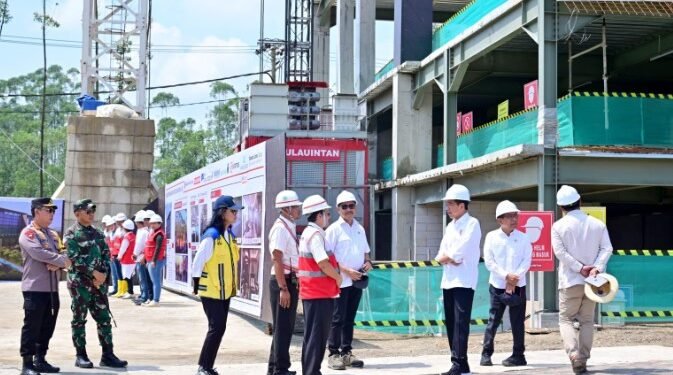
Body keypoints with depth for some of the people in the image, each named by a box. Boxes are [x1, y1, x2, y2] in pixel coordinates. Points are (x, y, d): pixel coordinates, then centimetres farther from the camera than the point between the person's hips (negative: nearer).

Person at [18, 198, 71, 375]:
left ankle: (40, 360, 20)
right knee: (32, 326, -5)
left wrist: (57, 264, -13)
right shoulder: (28, 233, -7)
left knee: (47, 327, 11)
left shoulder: (53, 235, 17)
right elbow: (38, 253, -21)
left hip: (52, 288, 8)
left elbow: (62, 255, 10)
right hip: (35, 288, -8)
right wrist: (62, 260, -13)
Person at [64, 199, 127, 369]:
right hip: (80, 283, -6)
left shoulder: (98, 233, 14)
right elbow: (74, 258, -14)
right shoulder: (71, 233, -5)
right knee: (79, 320, 2)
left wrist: (103, 273, -7)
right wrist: (94, 272, -17)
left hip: (99, 282, 6)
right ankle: (81, 356, 8)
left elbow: (106, 255, 10)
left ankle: (108, 355, 7)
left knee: (104, 319, 4)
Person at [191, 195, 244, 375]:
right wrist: (197, 285, -13)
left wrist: (234, 284, 16)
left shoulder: (230, 235, 9)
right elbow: (198, 262, -16)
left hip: (225, 291, 8)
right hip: (211, 291, -8)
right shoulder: (211, 236, -17)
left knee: (219, 328, 9)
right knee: (217, 327, -10)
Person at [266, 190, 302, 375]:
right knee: (282, 328, -3)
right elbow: (277, 259, -20)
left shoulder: (290, 227, 14)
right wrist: (283, 288, -24)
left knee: (286, 327, 16)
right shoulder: (280, 228, -15)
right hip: (283, 282, -10)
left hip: (291, 281, 10)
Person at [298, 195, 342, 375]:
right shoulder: (315, 234, -16)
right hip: (319, 293, -10)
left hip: (314, 292, 10)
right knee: (317, 335, -6)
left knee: (313, 335, 16)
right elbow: (323, 264, -23)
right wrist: (338, 277, -8)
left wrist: (335, 275, 10)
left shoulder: (309, 233, 17)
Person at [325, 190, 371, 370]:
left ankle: (346, 352, 18)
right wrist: (346, 271, -18)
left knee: (350, 318, 11)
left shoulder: (360, 228, 13)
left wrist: (368, 262, 1)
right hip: (341, 281, -6)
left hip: (357, 280, 6)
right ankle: (333, 354, 3)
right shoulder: (334, 229, -6)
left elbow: (365, 251, 23)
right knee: (338, 319, -3)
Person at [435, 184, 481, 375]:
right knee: (451, 323, 7)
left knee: (460, 322, -13)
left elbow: (460, 250, -16)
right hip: (448, 280, 8)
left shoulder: (472, 224, -5)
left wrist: (447, 256, 0)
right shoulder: (450, 226, 18)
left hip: (464, 281, -8)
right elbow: (441, 255, 12)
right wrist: (449, 259, -8)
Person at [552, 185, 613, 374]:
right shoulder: (597, 224, 6)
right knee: (587, 320, 12)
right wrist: (597, 267, -13)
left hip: (570, 281, -3)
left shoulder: (558, 226, -3)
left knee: (565, 319, 5)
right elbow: (607, 248, -4)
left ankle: (574, 354, -17)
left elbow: (560, 251, -12)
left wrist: (580, 268, -13)